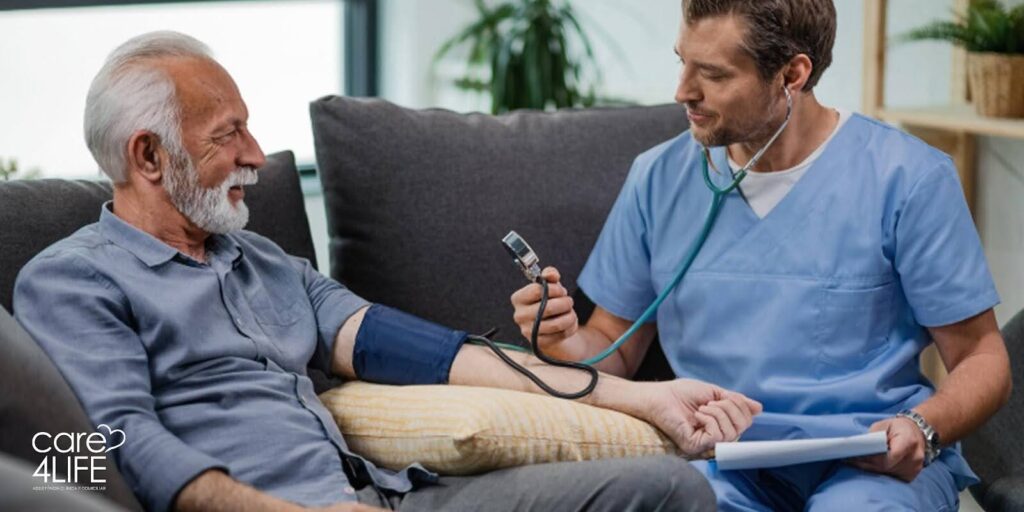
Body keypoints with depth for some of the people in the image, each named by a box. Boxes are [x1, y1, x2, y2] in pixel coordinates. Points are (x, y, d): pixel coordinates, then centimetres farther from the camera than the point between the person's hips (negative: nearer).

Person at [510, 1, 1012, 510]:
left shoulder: (907, 178, -2)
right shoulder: (659, 177, 9)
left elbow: (982, 360, 1)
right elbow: (617, 349, 17)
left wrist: (922, 430, -19)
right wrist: (568, 342, -7)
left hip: (870, 461, -2)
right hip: (723, 461, 2)